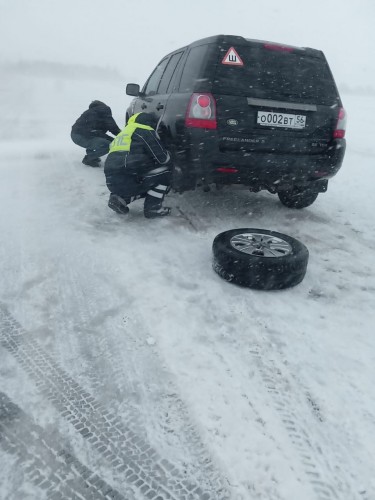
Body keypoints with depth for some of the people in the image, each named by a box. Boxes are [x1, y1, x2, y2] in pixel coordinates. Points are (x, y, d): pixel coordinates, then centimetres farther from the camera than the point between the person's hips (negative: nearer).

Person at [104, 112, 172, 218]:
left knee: (150, 183, 31)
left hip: (112, 183, 8)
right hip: (128, 181, -8)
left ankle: (120, 198, 13)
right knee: (165, 170, 6)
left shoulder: (122, 133, 28)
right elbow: (162, 158, -1)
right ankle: (152, 207, 3)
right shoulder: (145, 131, 3)